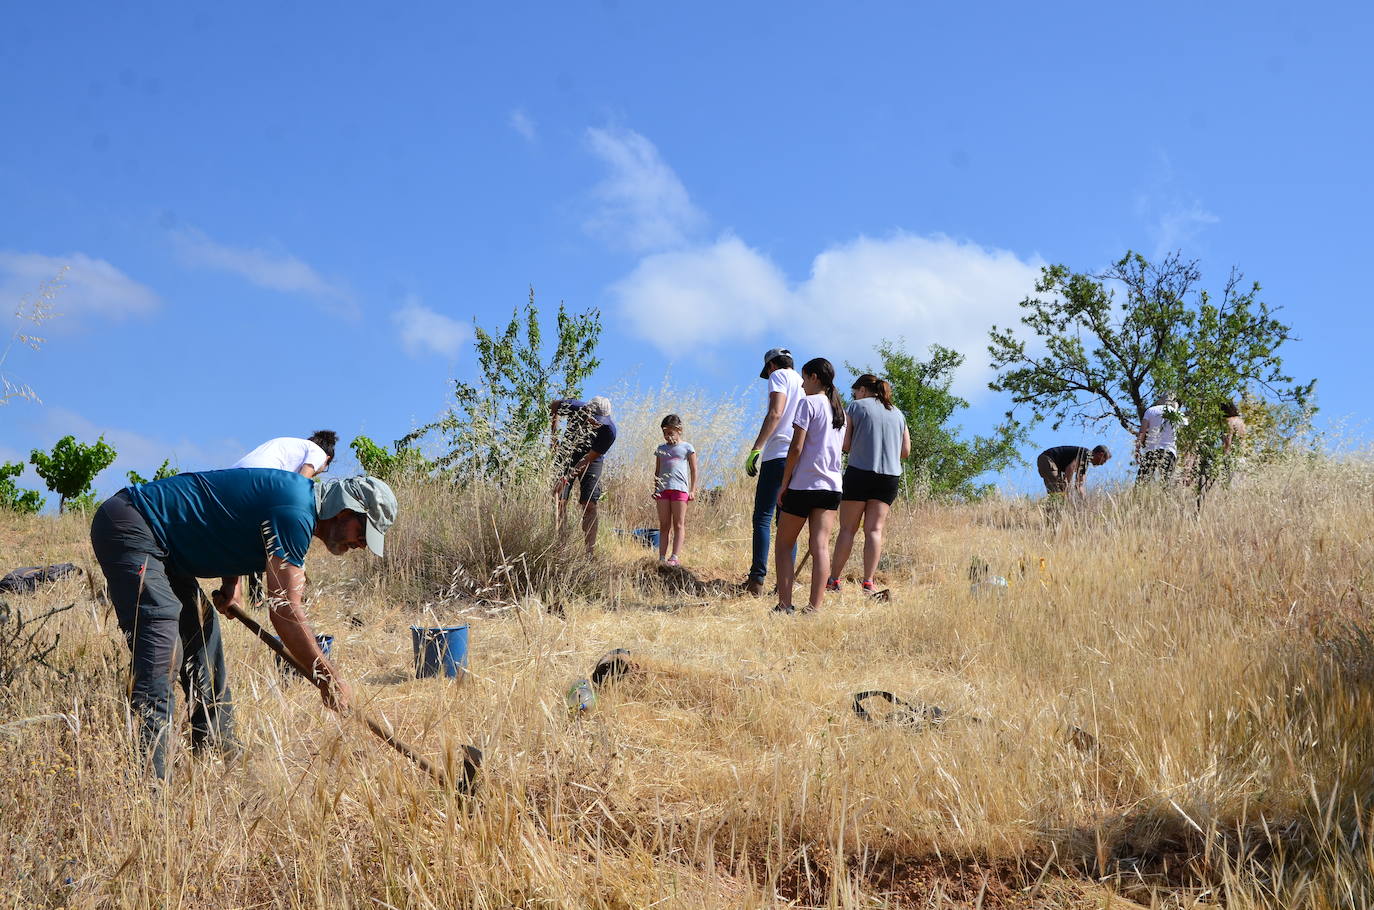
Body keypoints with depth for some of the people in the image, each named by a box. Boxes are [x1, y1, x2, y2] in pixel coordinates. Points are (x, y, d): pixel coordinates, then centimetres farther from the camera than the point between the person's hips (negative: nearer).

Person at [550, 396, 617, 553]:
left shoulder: (609, 431, -29)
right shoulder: (574, 407, -25)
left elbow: (588, 459, -25)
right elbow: (553, 406, -1)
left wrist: (567, 477, -31)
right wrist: (554, 436, -6)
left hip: (592, 462, -1)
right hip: (566, 455, 2)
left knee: (590, 506, -10)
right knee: (560, 502, -8)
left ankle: (590, 551, -7)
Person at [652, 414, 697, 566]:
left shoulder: (687, 448, 7)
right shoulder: (661, 449, 18)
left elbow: (694, 471, 7)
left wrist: (692, 490, 0)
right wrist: (655, 489, 9)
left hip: (680, 488, -4)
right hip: (663, 489, 4)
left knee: (678, 524, -5)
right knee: (664, 525, 3)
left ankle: (675, 557, -10)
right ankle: (662, 558, 2)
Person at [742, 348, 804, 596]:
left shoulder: (779, 376, 3)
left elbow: (775, 414, -12)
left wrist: (755, 449, -15)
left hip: (779, 455, -7)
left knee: (762, 517, -7)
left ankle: (757, 579, -17)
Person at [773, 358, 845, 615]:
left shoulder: (808, 403, -7)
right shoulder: (839, 409, 15)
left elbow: (796, 448, -12)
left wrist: (784, 485, -6)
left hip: (803, 485, -6)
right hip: (832, 486, 6)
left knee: (784, 544, 5)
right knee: (821, 546, -1)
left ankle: (784, 604, -4)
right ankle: (814, 607, -9)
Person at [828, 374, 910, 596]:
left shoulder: (855, 407, 3)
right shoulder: (898, 414, 16)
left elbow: (844, 444, -3)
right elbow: (906, 451, 14)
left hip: (859, 472, -3)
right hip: (890, 476, 3)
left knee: (847, 528, 3)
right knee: (874, 528, 3)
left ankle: (834, 580, 4)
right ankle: (868, 582, -5)